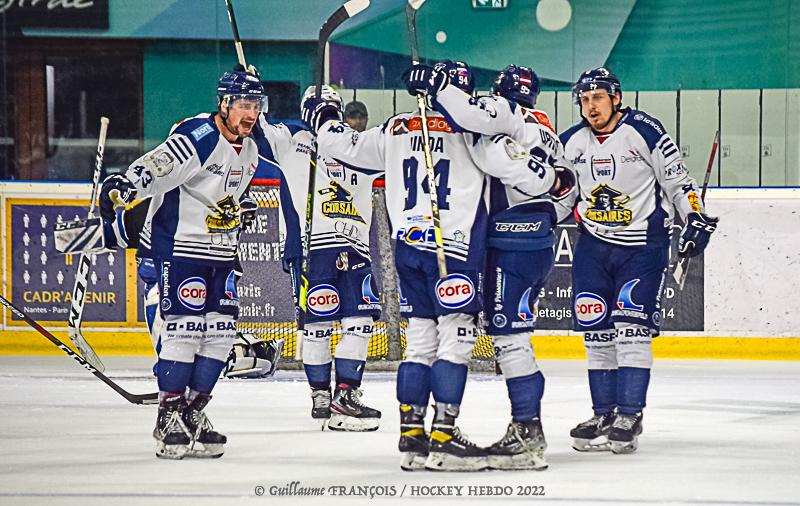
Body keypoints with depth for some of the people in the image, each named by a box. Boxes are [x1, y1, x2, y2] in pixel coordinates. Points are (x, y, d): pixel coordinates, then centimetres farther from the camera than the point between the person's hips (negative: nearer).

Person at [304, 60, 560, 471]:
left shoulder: (395, 129, 10)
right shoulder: (469, 129, -6)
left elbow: (346, 146, 19)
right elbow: (518, 166, -12)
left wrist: (322, 118, 38)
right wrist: (556, 179, 5)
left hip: (407, 244, 6)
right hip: (454, 246, -6)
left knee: (420, 337, 11)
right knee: (456, 337, -5)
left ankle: (411, 436, 11)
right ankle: (443, 438, -11)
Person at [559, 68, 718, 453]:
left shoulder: (644, 132, -11)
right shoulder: (572, 143, 4)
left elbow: (678, 179, -7)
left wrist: (695, 219, -15)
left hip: (643, 247, -5)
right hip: (593, 247, 5)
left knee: (631, 329, -12)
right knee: (596, 332, 3)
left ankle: (629, 417, -10)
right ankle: (604, 414, 11)